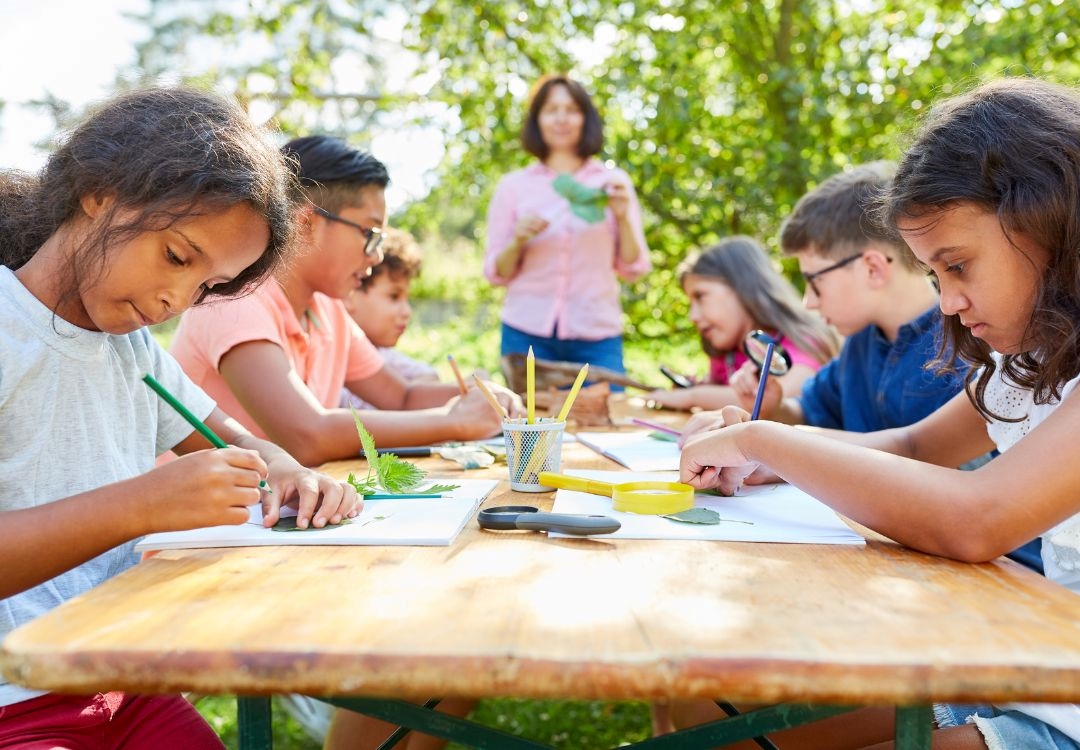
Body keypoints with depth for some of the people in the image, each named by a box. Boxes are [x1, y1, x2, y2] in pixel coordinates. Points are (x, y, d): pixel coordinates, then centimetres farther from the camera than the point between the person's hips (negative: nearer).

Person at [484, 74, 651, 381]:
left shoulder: (613, 182, 8)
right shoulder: (513, 186, 7)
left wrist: (623, 216, -8)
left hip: (597, 336, 0)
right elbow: (496, 273, 8)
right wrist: (518, 241, -10)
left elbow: (633, 269, 6)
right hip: (527, 334, 0)